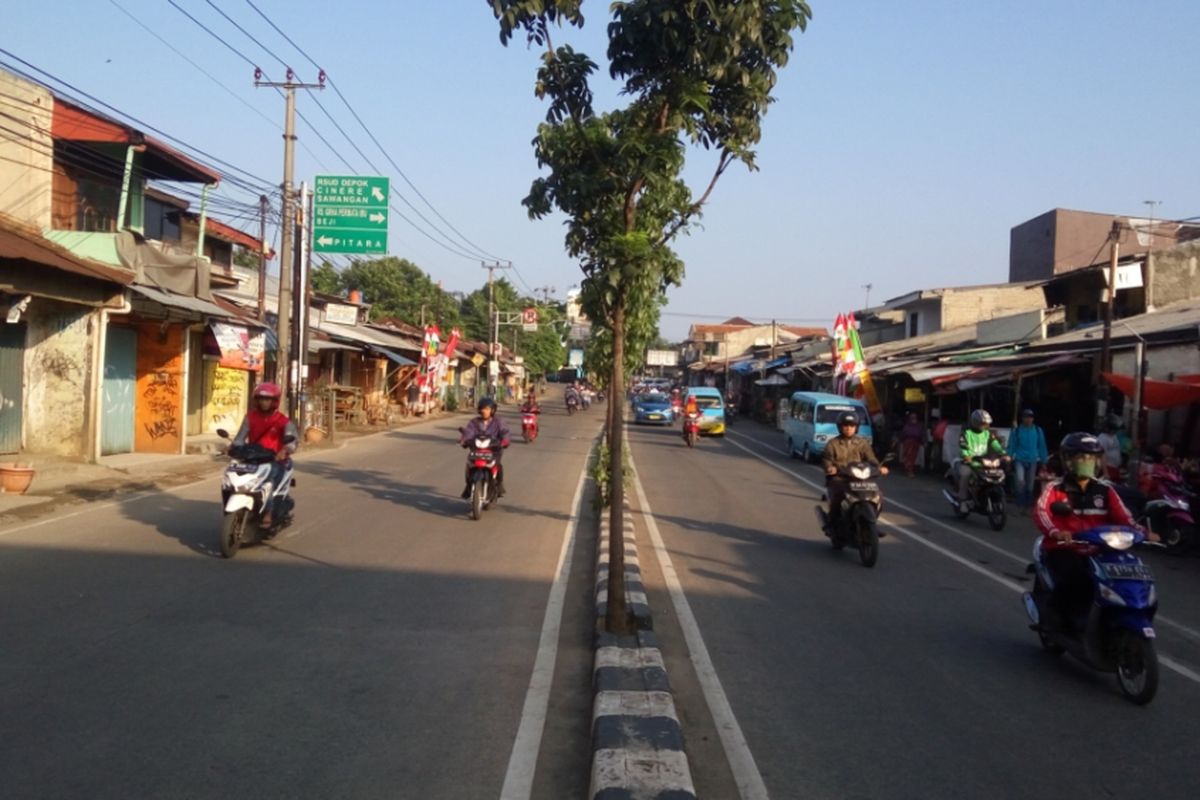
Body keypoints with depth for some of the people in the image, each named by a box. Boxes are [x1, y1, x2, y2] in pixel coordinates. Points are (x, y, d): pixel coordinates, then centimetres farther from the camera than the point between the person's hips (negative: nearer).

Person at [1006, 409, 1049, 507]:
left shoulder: (1038, 430, 2)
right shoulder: (1016, 430, -3)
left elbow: (1042, 447, 6)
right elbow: (1011, 446, 0)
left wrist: (1045, 461, 5)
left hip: (1033, 460, 2)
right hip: (1020, 460, -2)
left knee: (1030, 483, 11)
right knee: (1020, 480, -20)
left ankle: (1028, 502, 26)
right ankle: (1020, 502, -7)